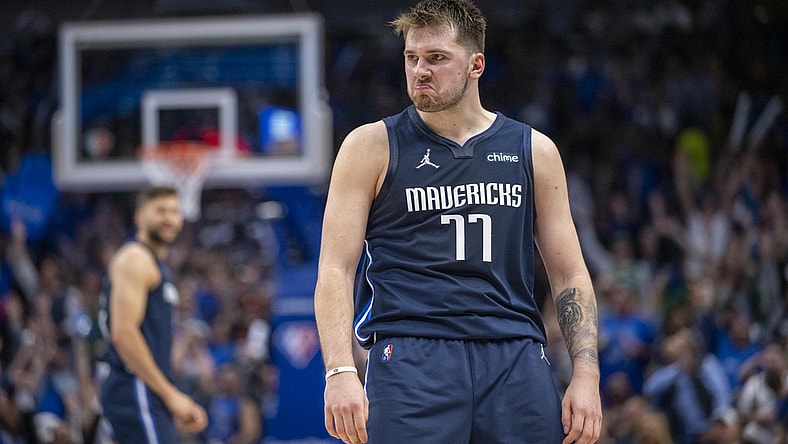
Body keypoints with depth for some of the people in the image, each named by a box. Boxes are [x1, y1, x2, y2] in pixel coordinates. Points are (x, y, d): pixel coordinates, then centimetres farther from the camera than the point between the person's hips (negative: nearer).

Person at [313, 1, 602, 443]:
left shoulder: (534, 151, 13)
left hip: (516, 358, 3)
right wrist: (340, 372, -12)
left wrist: (586, 376, 3)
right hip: (410, 357, -3)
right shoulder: (372, 146, 7)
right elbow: (335, 270, 1)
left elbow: (570, 274, 15)